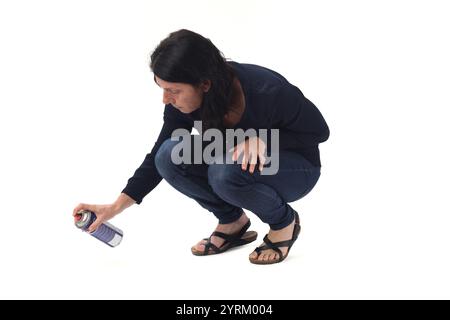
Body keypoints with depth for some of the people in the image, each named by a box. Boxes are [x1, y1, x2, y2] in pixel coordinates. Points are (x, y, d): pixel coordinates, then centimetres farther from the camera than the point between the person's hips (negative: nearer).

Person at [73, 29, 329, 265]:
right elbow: (158, 156, -5)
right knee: (170, 156, -20)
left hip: (295, 168, -5)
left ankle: (284, 222, -7)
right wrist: (115, 207, -13)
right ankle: (233, 222, 0)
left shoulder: (267, 91, -33)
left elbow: (319, 131, -17)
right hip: (237, 162, 5)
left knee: (226, 170, -36)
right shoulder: (183, 101, -18)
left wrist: (262, 138, -32)